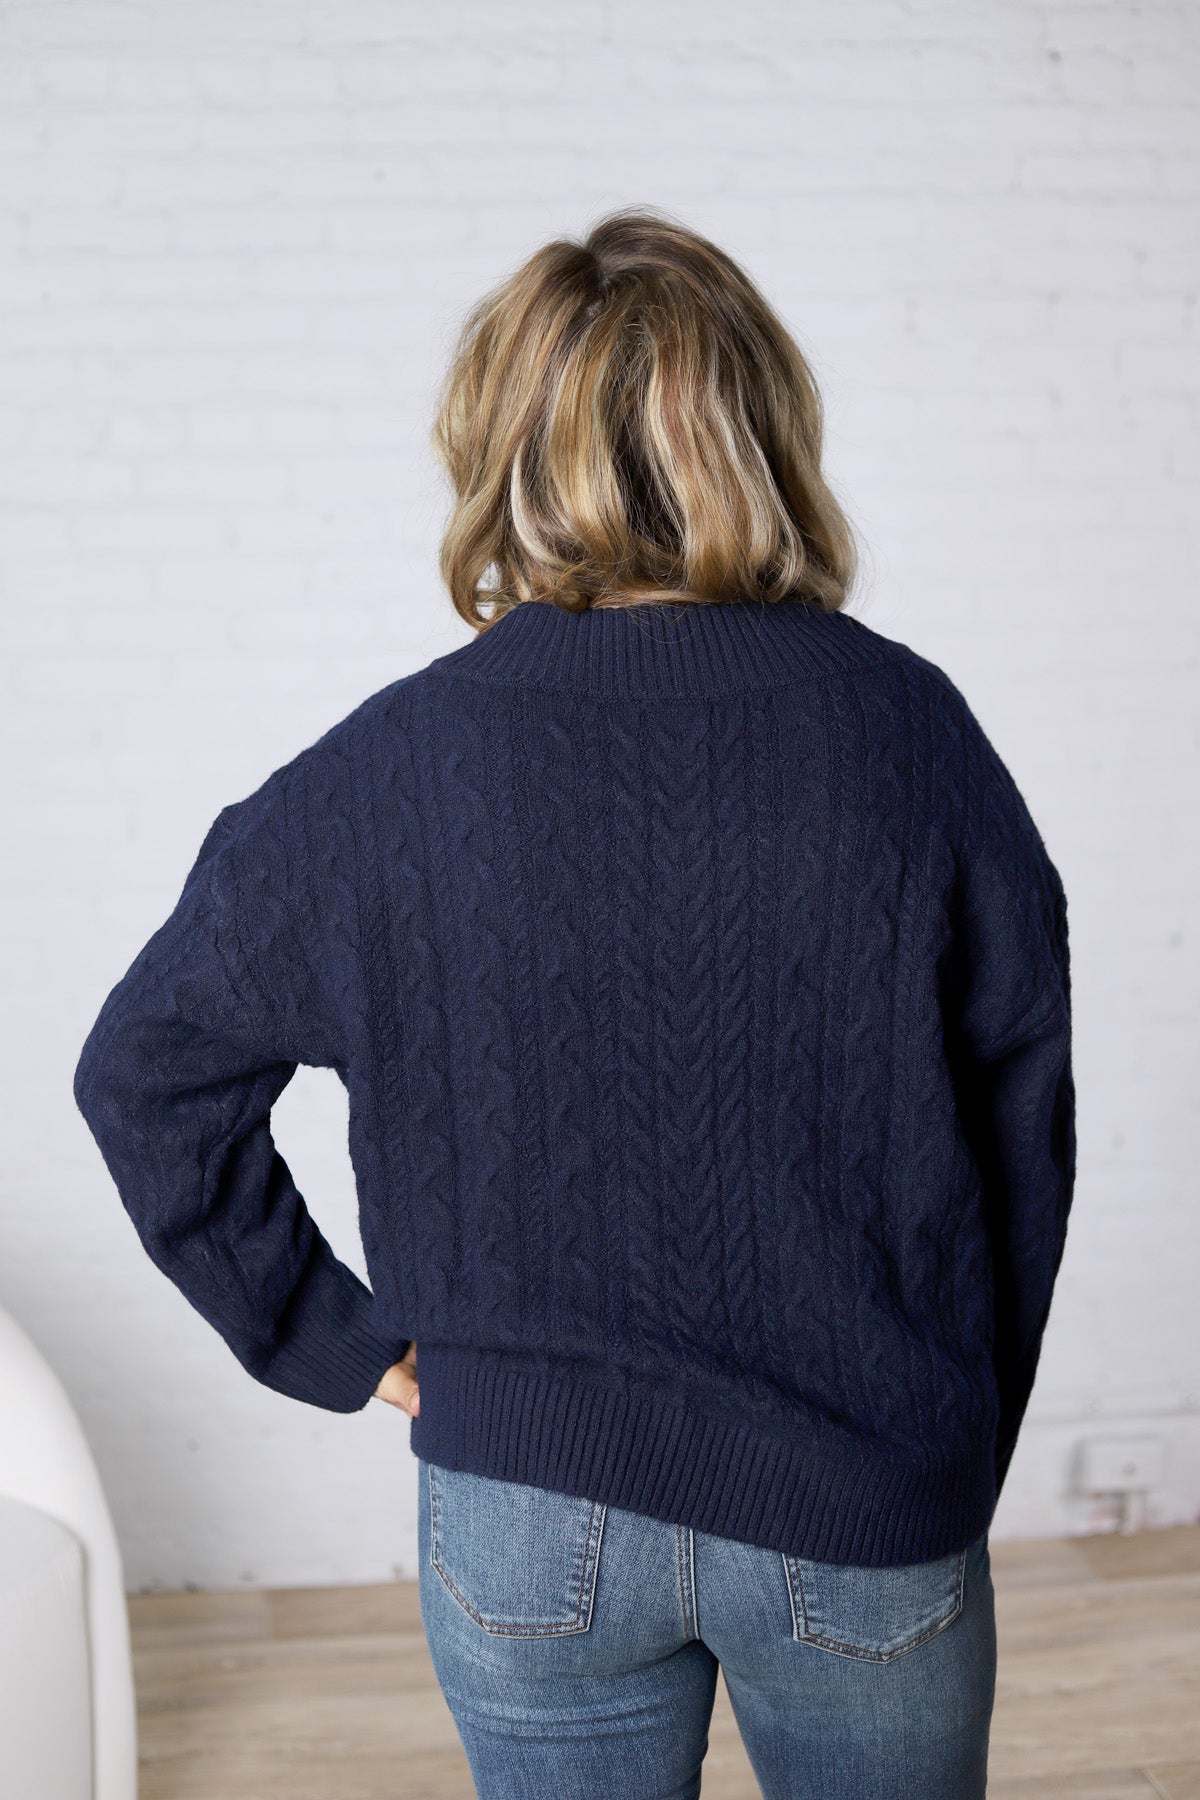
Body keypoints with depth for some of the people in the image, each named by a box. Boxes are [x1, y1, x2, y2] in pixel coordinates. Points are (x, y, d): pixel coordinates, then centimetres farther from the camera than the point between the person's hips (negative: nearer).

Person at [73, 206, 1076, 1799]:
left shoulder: (396, 762, -10)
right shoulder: (905, 727, -11)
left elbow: (146, 1070, -4)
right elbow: (1023, 1133, -4)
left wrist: (329, 1335, 3)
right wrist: (956, 1462, 8)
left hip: (531, 1513, 0)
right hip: (865, 1501, 0)